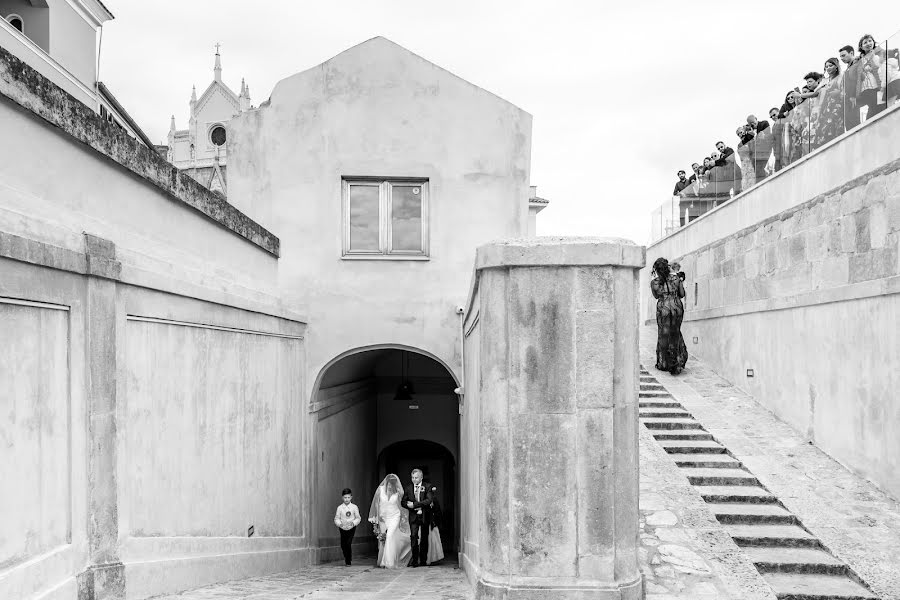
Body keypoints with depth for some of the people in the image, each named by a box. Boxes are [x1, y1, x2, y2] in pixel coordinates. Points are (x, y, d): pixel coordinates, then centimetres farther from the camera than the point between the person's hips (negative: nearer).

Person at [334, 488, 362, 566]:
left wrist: (354, 522, -20)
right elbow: (336, 518, -1)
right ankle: (346, 557, 34)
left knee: (348, 543, -13)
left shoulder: (354, 507, -6)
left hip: (351, 528, -2)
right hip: (343, 528, 2)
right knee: (343, 545, 5)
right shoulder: (340, 508, -4)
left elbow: (358, 518, -1)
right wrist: (339, 523, -21)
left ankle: (348, 561, -1)